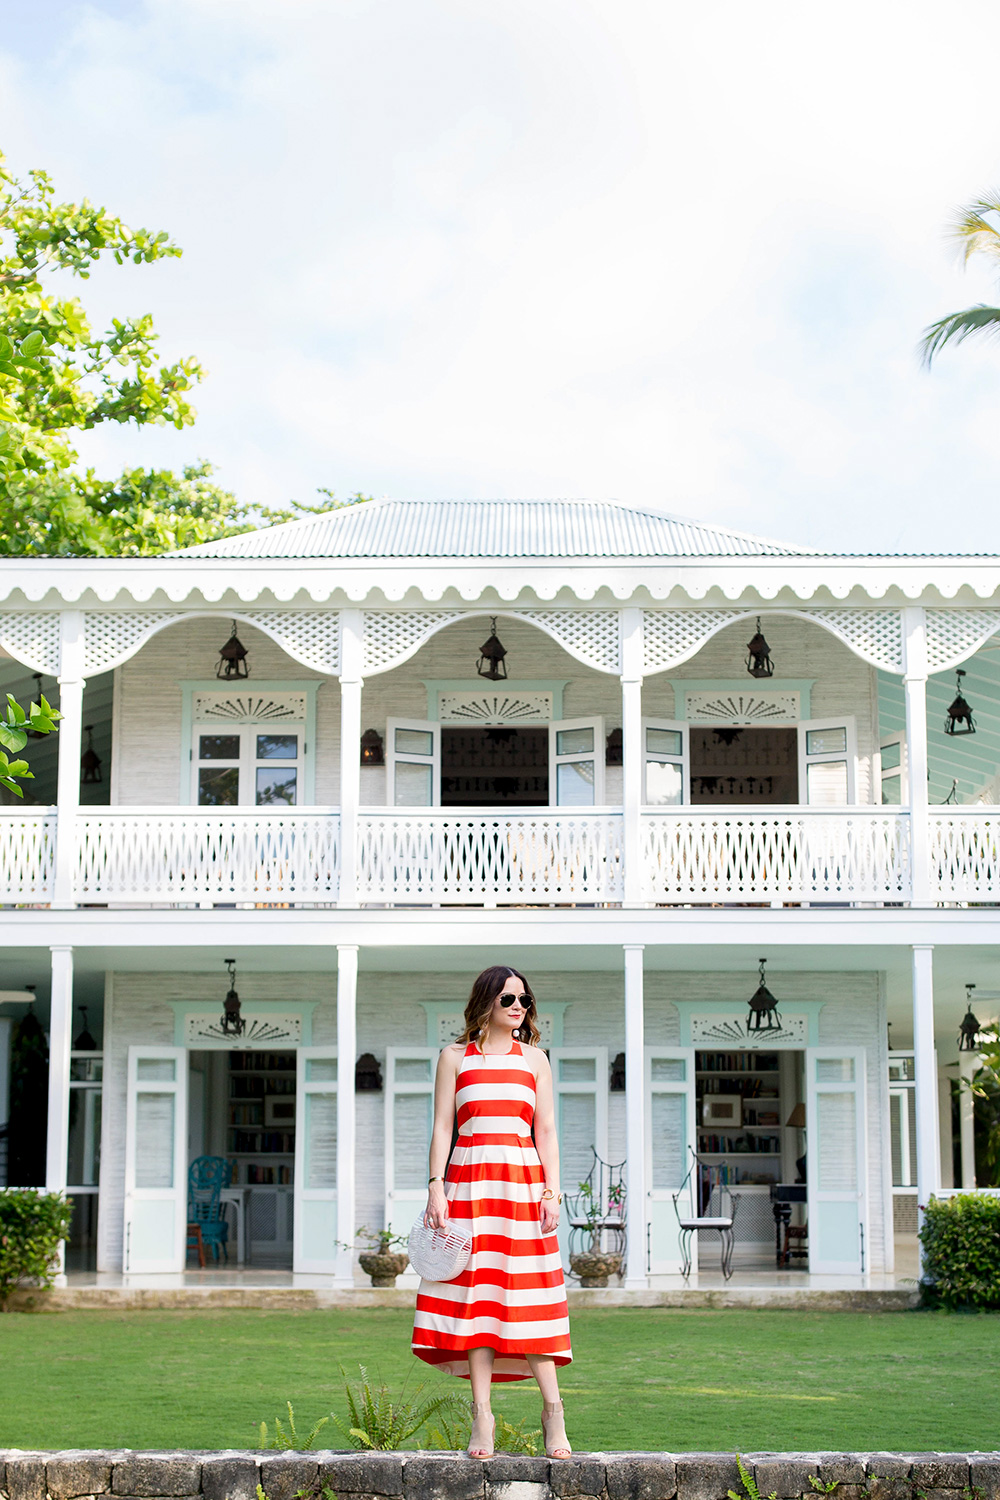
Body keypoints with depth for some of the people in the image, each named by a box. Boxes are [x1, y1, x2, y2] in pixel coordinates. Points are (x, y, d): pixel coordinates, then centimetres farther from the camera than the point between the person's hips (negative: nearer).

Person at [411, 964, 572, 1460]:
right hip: (469, 1183, 0)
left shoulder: (534, 1059, 13)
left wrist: (552, 1192, 0)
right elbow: (442, 1126, 6)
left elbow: (546, 1131, 9)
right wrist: (436, 1187, -4)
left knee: (528, 1296, -5)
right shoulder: (455, 1056, 10)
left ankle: (552, 1409, -1)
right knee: (475, 1294, -3)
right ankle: (482, 1414, 1)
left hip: (523, 1182, 0)